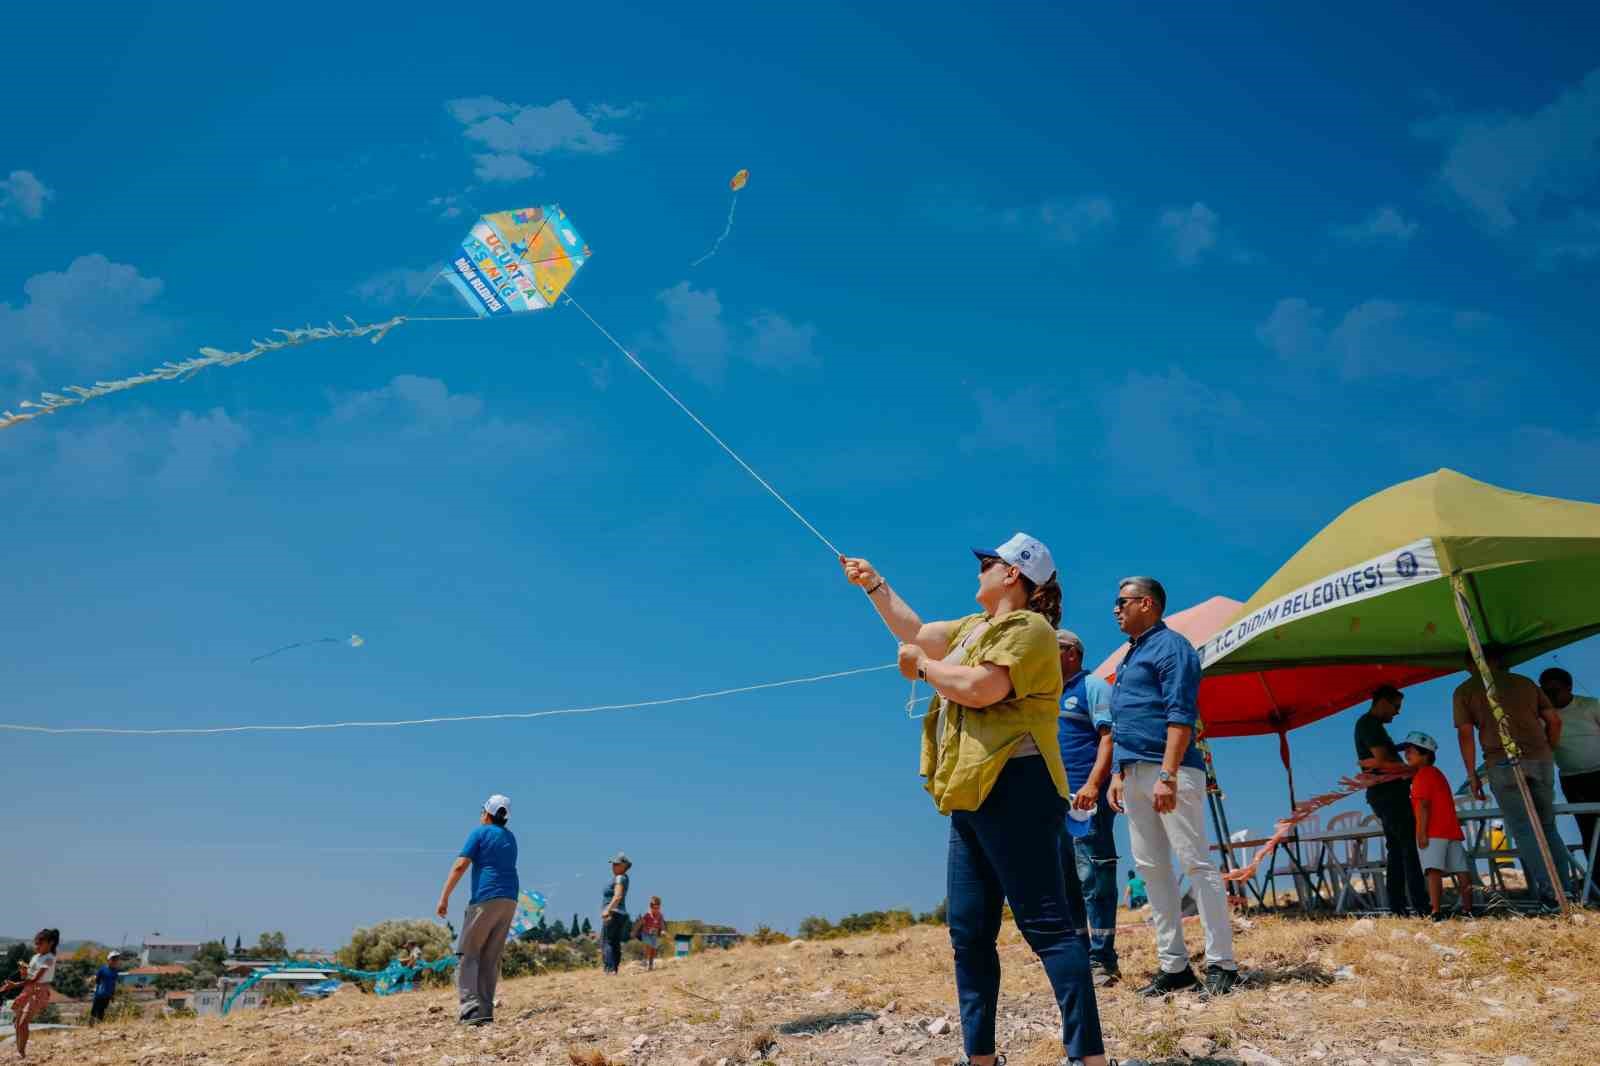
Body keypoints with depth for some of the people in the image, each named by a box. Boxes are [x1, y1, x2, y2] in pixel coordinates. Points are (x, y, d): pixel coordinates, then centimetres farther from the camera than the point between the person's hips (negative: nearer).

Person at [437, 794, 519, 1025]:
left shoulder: (480, 832, -1)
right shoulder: (510, 838, 19)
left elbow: (460, 866, -10)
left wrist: (444, 897, -10)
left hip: (485, 899, -6)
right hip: (509, 901, 6)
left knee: (468, 954, -1)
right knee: (491, 958, 10)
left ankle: (470, 1008, -14)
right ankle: (486, 1010, 7)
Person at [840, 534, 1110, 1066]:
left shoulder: (1027, 627, -8)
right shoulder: (974, 627, 21)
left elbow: (978, 688, -21)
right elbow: (916, 632, 33)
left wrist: (923, 665, -6)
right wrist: (874, 585, 34)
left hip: (1012, 790, -10)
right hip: (974, 797, 10)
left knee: (1046, 924, -11)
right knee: (969, 933, 10)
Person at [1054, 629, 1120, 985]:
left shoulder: (1093, 686, 0)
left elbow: (1109, 737, -12)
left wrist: (1092, 785, -22)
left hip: (1085, 799, -8)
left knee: (1092, 878, -8)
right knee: (1064, 882, 9)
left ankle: (1102, 960, -4)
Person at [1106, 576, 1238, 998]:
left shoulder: (1170, 645, -6)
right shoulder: (1131, 654, 21)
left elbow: (1179, 715, -16)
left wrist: (1167, 775, -22)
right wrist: (1119, 773, 18)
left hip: (1169, 770, -10)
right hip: (1134, 772, 10)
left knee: (1196, 862, -6)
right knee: (1151, 867, 9)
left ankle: (1221, 964, 0)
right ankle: (1174, 964, 15)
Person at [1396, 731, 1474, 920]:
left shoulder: (1422, 775, -5)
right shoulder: (1436, 773, 24)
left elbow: (1423, 805, -14)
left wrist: (1422, 833, -18)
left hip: (1433, 832, -10)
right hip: (1452, 830, 10)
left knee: (1433, 871, -16)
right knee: (1461, 871, 8)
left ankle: (1436, 912, -23)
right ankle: (1467, 910, 13)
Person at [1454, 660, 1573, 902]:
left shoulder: (1465, 691, 7)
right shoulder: (1526, 682, 18)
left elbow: (1465, 734, 0)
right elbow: (1554, 720, 12)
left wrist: (1472, 774, 3)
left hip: (1503, 763, -3)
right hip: (1541, 760, 4)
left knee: (1523, 829, 0)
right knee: (1548, 826, 14)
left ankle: (1548, 890, -7)